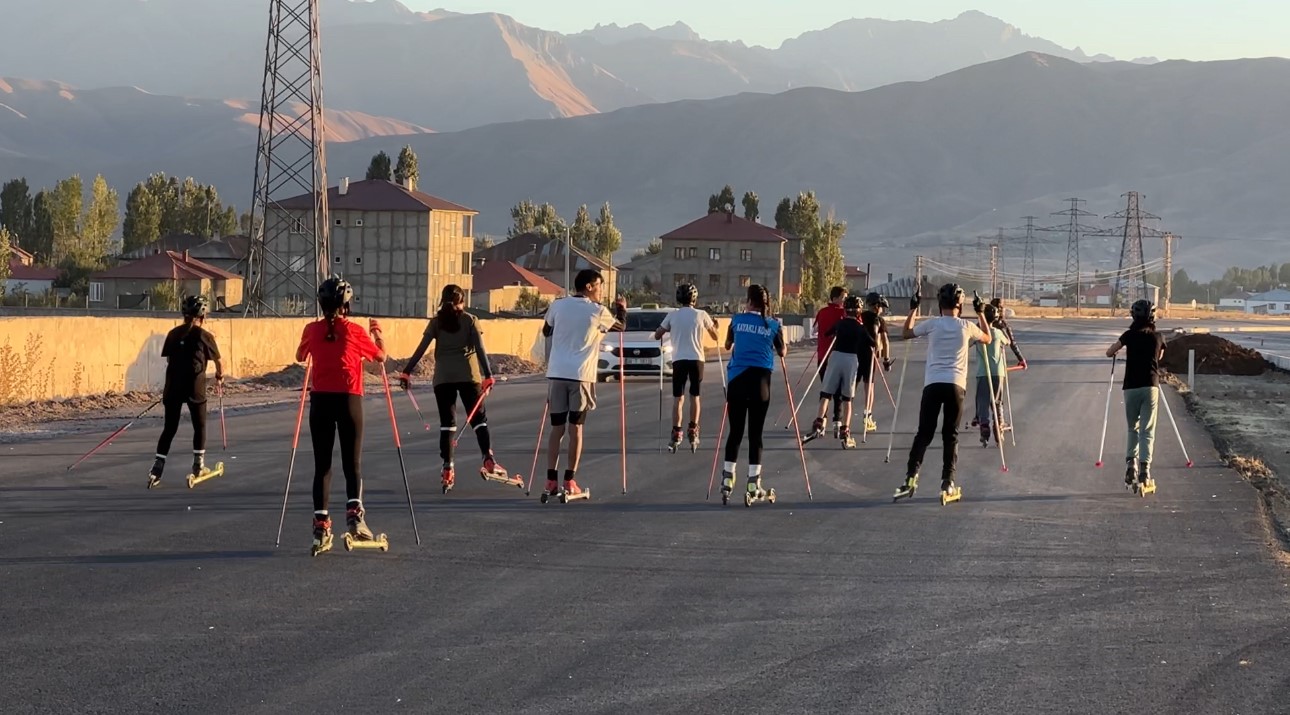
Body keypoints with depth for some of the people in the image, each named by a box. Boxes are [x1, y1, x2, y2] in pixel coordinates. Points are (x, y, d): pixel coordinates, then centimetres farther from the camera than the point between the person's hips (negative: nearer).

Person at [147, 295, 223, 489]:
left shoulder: (173, 334, 8)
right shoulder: (204, 336, -2)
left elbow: (168, 360, 13)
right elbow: (218, 360, 7)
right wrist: (220, 374, 28)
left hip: (173, 386, 4)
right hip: (195, 387, -3)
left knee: (169, 428, 8)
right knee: (200, 426, 14)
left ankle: (157, 468, -2)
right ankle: (198, 465, 19)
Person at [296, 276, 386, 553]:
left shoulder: (312, 330, 3)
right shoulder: (354, 330, -3)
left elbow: (301, 357, 22)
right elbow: (381, 356, 11)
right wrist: (377, 332, 28)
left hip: (320, 400, 2)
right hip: (348, 400, -2)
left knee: (322, 465, 6)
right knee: (352, 462, 4)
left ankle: (321, 525, 1)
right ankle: (354, 513, -18)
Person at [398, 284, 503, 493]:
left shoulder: (436, 322, 7)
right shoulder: (469, 320, 4)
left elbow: (421, 349, 1)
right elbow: (480, 349, -4)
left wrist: (406, 372, 3)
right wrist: (488, 375, -4)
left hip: (443, 377, 1)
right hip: (468, 374, -1)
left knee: (447, 422, 4)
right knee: (478, 418, 6)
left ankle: (447, 468, -2)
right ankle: (488, 460, -9)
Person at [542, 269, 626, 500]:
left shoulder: (558, 306, 7)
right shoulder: (598, 311, -1)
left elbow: (546, 331, 23)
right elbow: (621, 327, 17)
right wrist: (622, 309, 35)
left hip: (556, 373, 3)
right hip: (581, 375, -3)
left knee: (557, 428, 7)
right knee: (575, 428, 4)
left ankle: (551, 481, 2)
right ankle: (569, 481, 3)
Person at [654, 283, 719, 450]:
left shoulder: (672, 315, 1)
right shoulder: (702, 315, 1)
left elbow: (657, 335, 3)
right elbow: (715, 336, 11)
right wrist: (715, 325, 33)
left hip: (679, 359, 0)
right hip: (697, 358, 0)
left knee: (678, 397, 2)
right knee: (695, 395, 13)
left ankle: (676, 433, -8)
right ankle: (692, 431, 8)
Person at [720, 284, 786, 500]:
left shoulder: (737, 320, 4)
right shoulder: (773, 325, 2)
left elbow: (728, 346, 20)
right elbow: (782, 352, 16)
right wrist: (783, 348, 37)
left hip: (737, 379, 1)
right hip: (760, 380, -1)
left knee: (735, 431, 7)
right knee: (755, 433, 4)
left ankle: (728, 478, 4)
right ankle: (753, 481, 2)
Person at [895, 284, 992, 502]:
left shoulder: (932, 324, 2)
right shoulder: (967, 326, 4)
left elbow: (905, 333, 19)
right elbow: (987, 339, 25)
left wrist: (913, 309, 26)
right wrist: (981, 313, 31)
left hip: (932, 384, 0)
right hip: (956, 384, 0)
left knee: (924, 433, 4)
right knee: (950, 435, 6)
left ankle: (911, 477, -5)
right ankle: (947, 482, 1)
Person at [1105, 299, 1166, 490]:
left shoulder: (1130, 335, -1)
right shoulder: (1159, 338, 5)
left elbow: (1109, 352, 7)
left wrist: (1114, 352, 30)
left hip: (1131, 387, 0)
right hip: (1151, 386, 0)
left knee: (1133, 428, 15)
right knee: (1147, 431, -1)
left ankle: (1131, 463, -1)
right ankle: (1144, 468, -12)